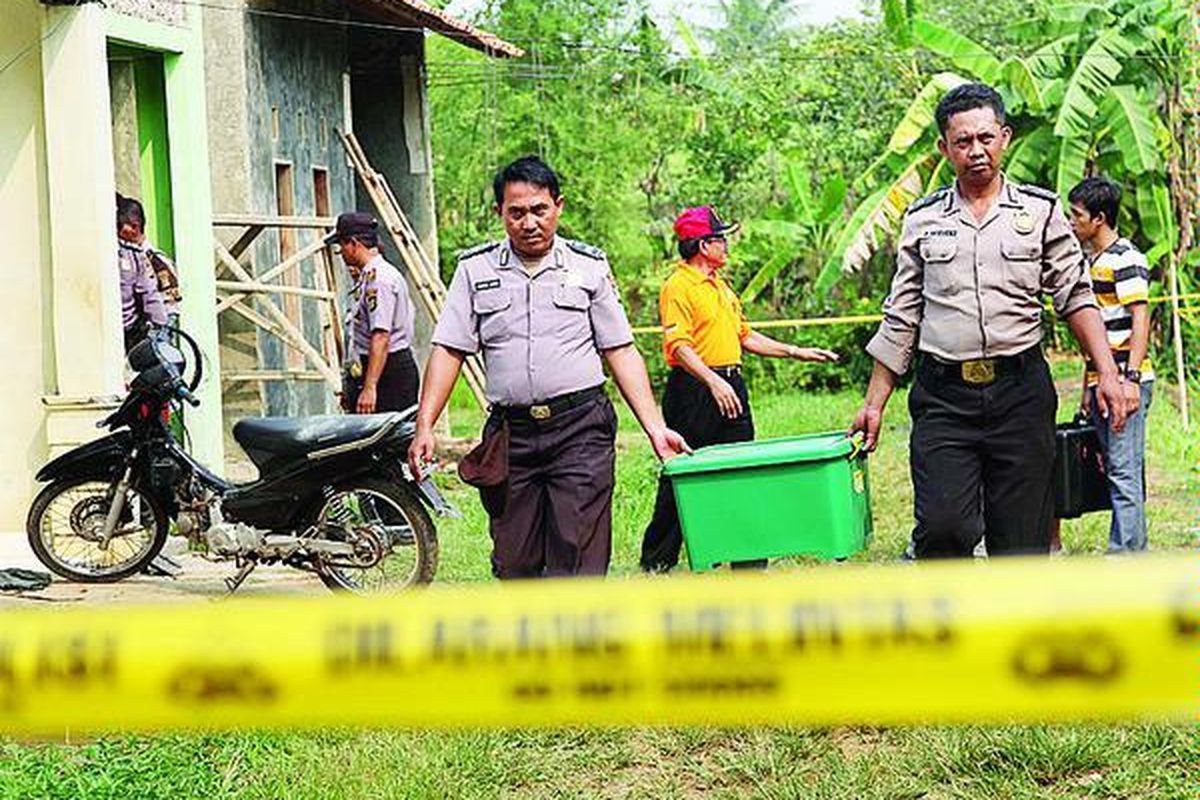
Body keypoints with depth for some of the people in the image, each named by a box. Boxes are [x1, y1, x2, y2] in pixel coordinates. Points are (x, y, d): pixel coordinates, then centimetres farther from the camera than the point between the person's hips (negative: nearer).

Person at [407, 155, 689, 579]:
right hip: (510, 432, 2)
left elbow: (621, 352, 7)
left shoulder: (589, 266, 7)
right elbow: (449, 350, 5)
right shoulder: (475, 269, 8)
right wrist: (424, 426, -5)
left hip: (580, 431, -2)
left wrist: (655, 429, -1)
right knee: (514, 565, 6)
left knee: (576, 563, -8)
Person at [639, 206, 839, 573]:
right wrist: (713, 382, -31)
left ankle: (748, 559, 10)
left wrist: (795, 352, 18)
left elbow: (745, 336, 24)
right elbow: (679, 345, -20)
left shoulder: (720, 285, 18)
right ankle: (657, 561, 10)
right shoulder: (678, 287, -10)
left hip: (729, 387, 8)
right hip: (693, 390, -8)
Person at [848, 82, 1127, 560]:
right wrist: (874, 404, 11)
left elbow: (1076, 297, 7)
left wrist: (1107, 373, -6)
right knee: (942, 528, -15)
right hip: (942, 396, 0)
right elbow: (900, 320, 13)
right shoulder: (922, 220, 10)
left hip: (1021, 393, 0)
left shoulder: (1040, 211, 8)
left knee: (1022, 542, 1)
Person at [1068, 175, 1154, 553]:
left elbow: (1140, 320, -17)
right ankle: (1134, 553, 14)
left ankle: (1124, 555, -9)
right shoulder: (1095, 260, 19)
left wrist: (1130, 378, -24)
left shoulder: (1124, 259, -10)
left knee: (1123, 470, -9)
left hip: (1124, 383, -10)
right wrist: (1088, 388, 23)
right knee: (1120, 469, 10)